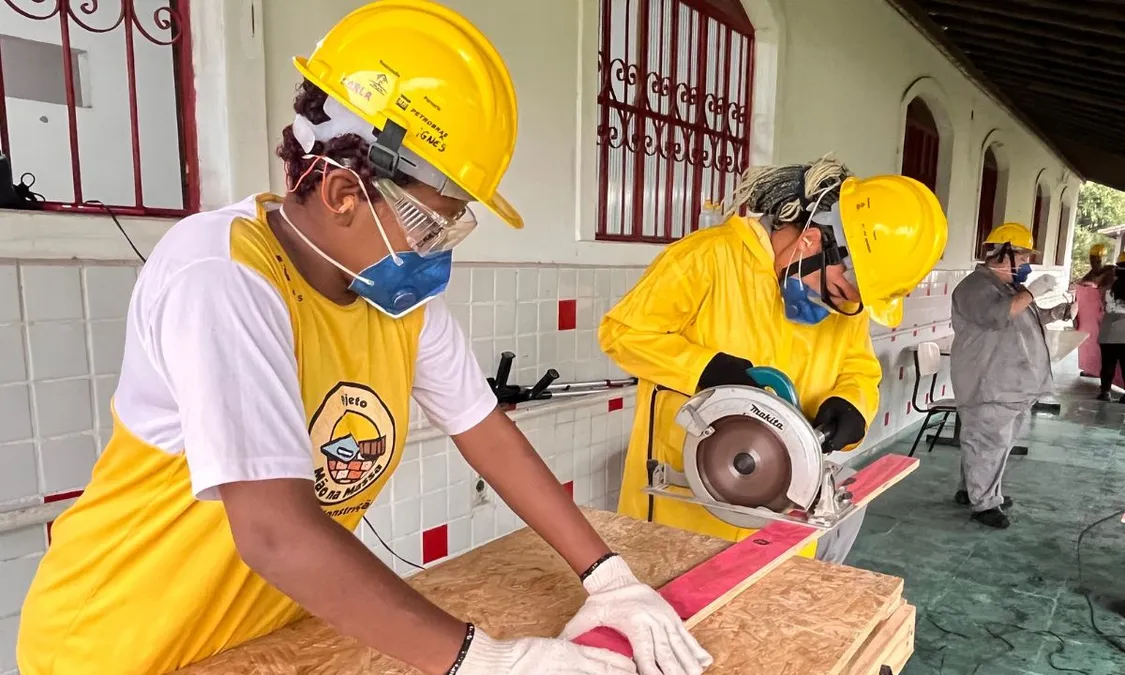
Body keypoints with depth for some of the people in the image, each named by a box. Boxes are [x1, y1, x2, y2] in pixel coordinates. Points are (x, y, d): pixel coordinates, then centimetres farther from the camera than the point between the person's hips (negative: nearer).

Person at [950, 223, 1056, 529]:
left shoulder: (1009, 286, 19)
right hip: (990, 387, -10)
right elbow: (997, 316, -30)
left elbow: (1021, 324, 28)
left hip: (1013, 385, 10)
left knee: (997, 443, 16)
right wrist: (1031, 292, -23)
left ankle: (971, 489, 27)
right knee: (988, 444, -4)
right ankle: (984, 502, 6)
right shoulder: (976, 286, -14)